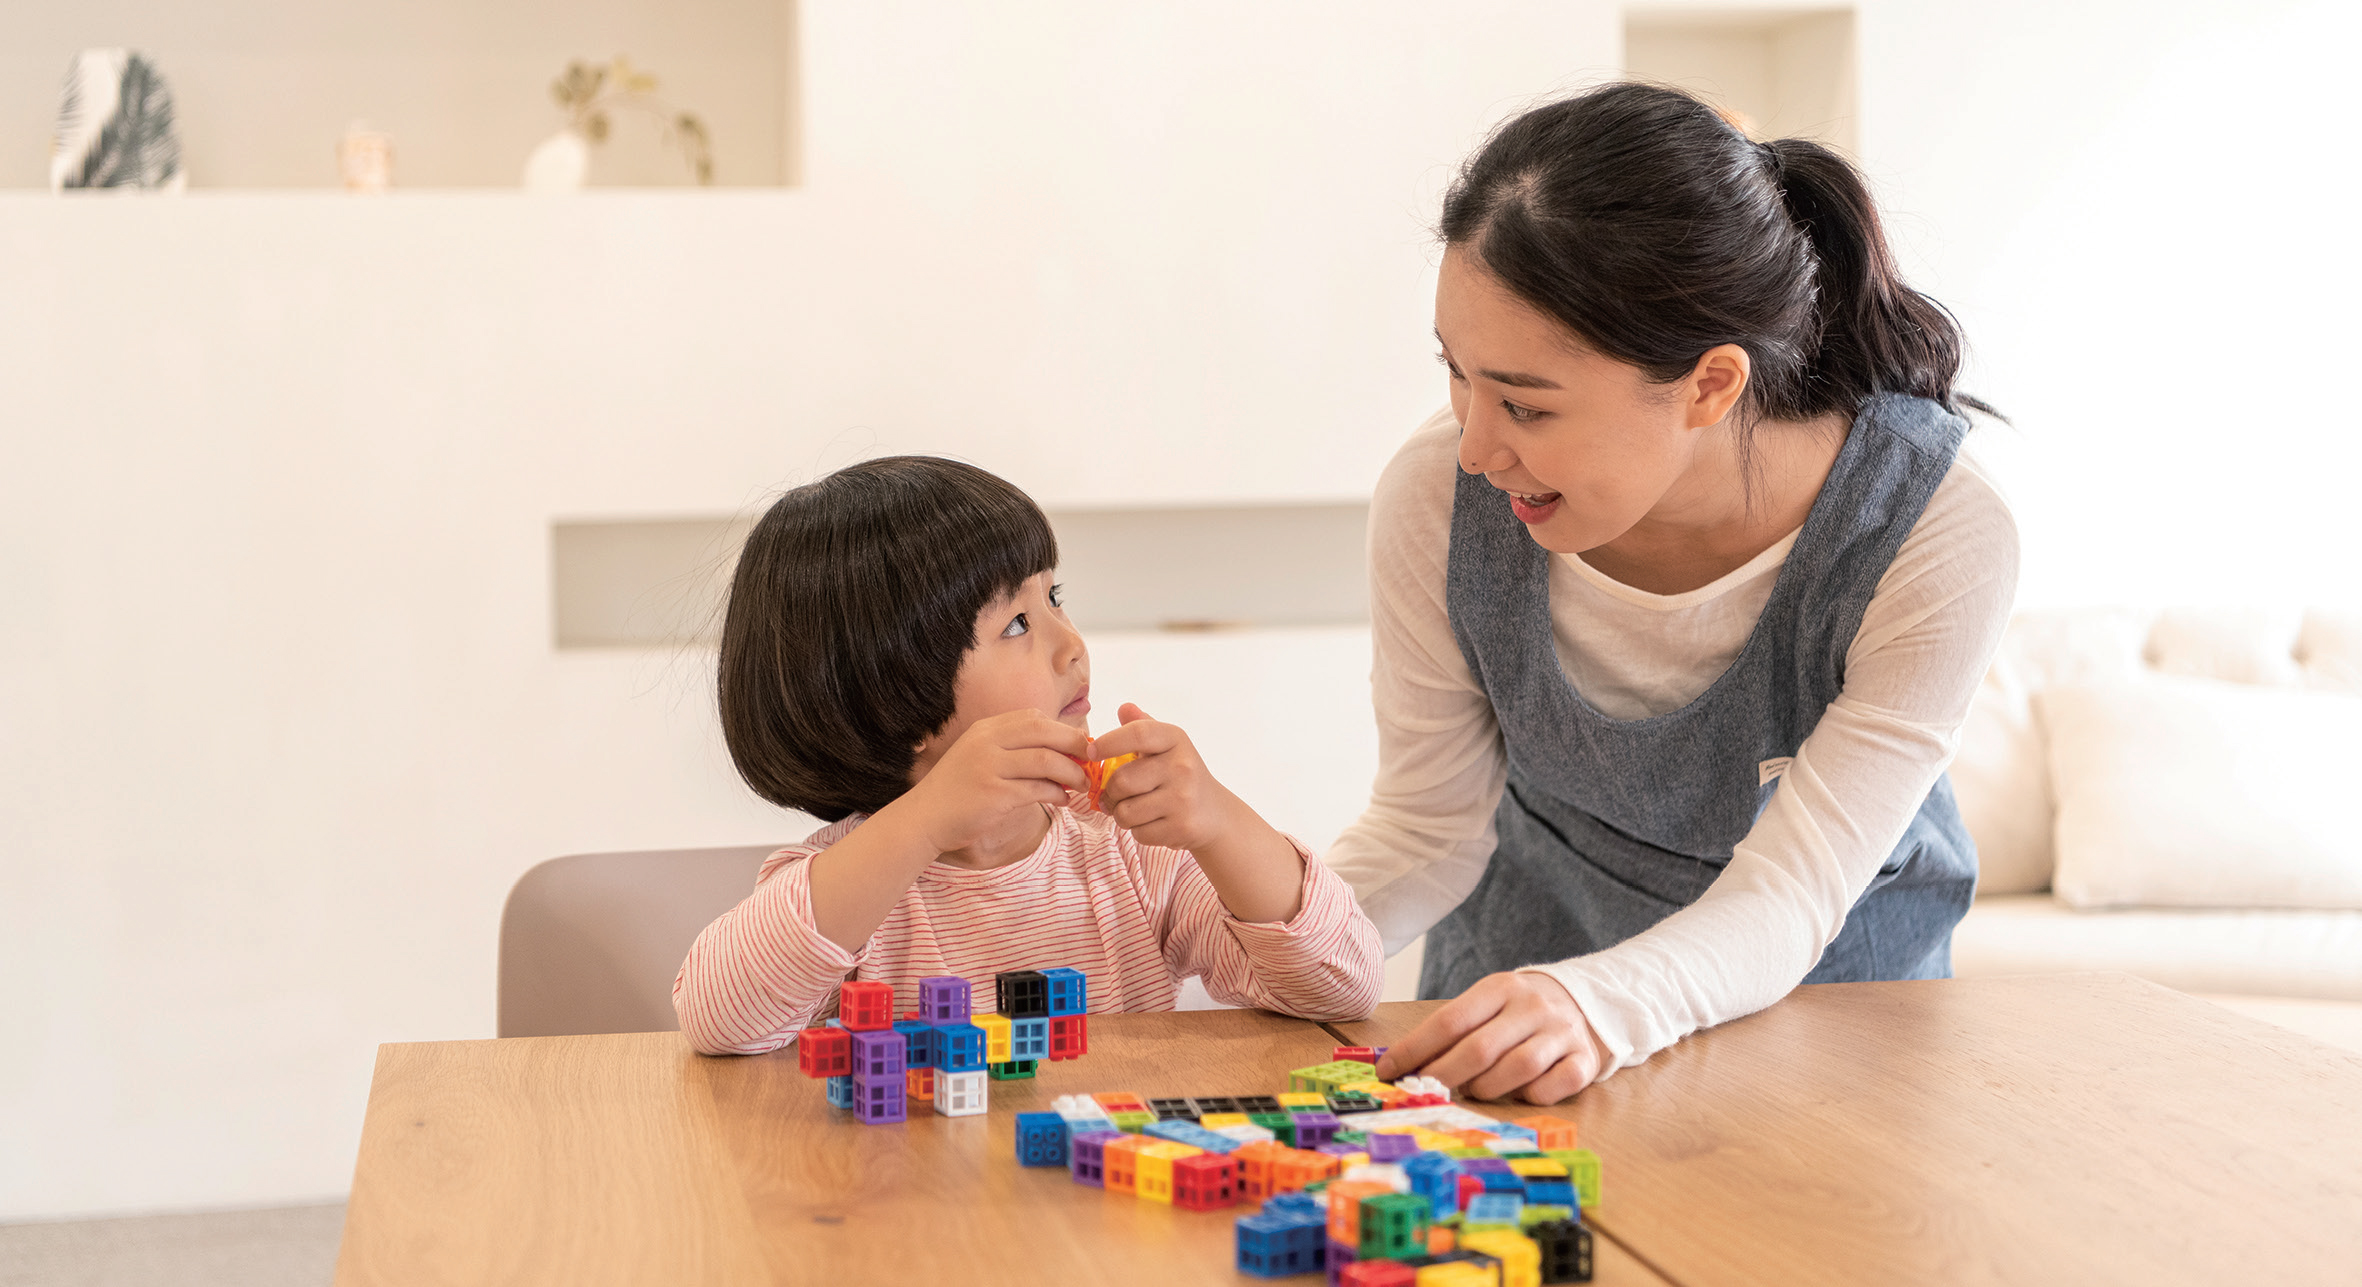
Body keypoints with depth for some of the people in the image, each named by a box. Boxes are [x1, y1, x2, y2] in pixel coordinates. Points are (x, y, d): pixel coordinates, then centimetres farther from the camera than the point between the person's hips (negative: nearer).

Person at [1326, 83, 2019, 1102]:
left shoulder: (1940, 540, -27)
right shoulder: (1438, 497, -22)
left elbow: (1786, 903, -27)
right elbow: (1430, 826, -9)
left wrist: (1600, 1005, -48)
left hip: (1828, 990, -2)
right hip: (1521, 970, 2)